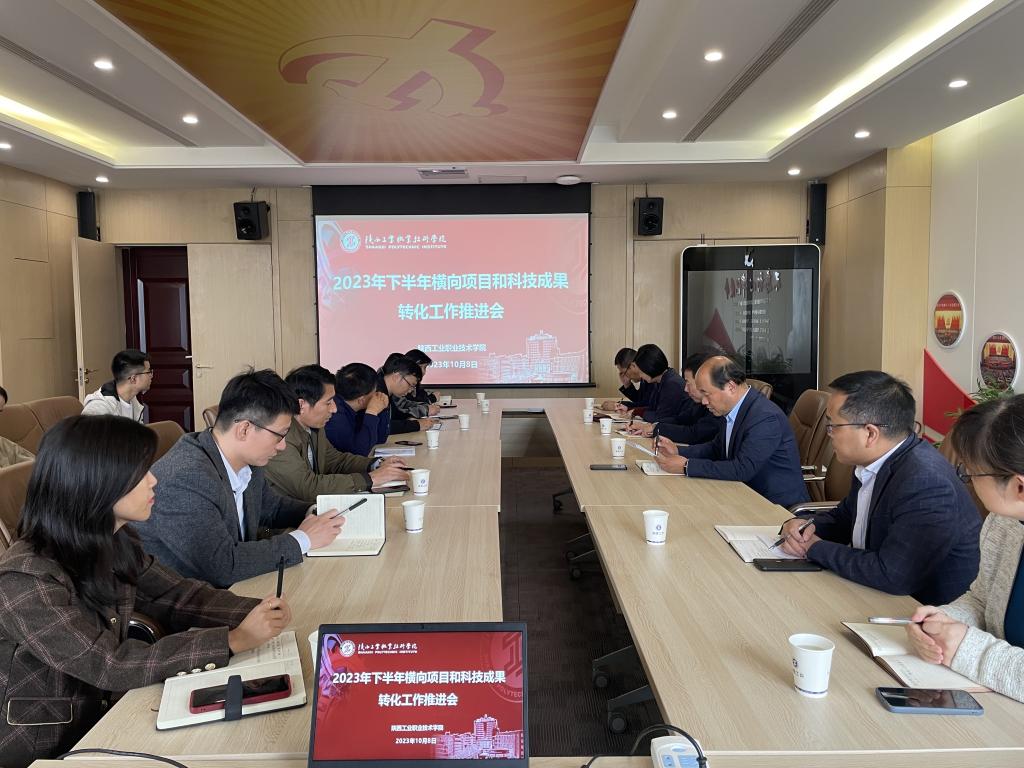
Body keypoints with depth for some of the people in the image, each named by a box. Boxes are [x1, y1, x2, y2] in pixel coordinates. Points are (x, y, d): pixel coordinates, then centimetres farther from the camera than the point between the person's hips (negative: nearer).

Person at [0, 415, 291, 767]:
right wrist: (234, 640, -29)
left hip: (98, 716, 6)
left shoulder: (113, 542, -4)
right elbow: (110, 665, -28)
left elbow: (176, 596, -1)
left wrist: (254, 611, -19)